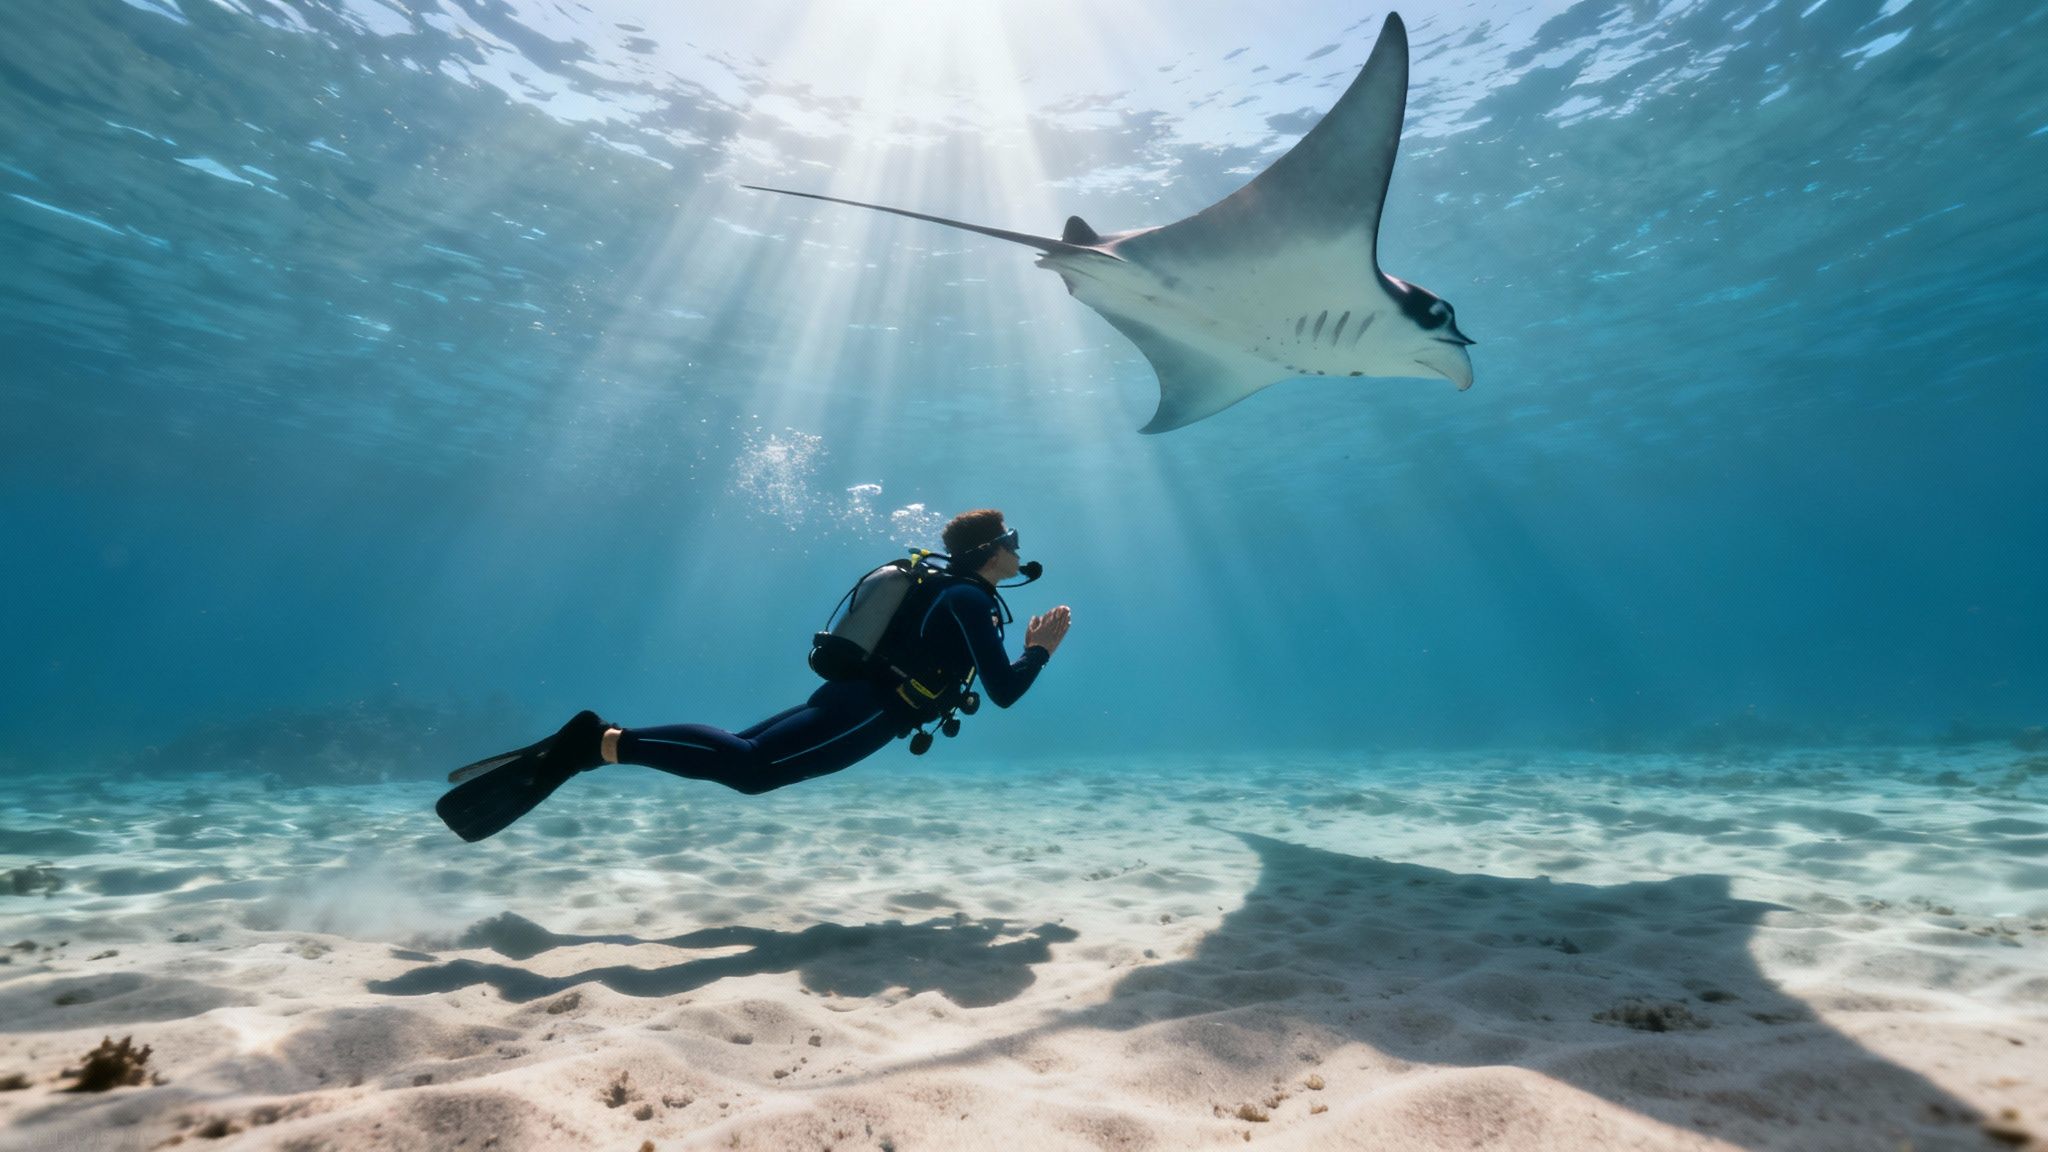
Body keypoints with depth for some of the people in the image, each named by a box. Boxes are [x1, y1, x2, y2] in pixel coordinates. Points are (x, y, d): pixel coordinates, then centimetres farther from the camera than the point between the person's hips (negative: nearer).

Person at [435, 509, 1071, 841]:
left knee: (739, 752, 5)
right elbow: (1003, 693, -13)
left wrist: (1025, 646, 28)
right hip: (866, 711, -9)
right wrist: (1041, 651, 1)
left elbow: (973, 666, 32)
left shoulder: (952, 589, 22)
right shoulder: (970, 599, -9)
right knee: (748, 765, -20)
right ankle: (599, 742, -24)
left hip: (851, 699, 9)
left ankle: (592, 745, 3)